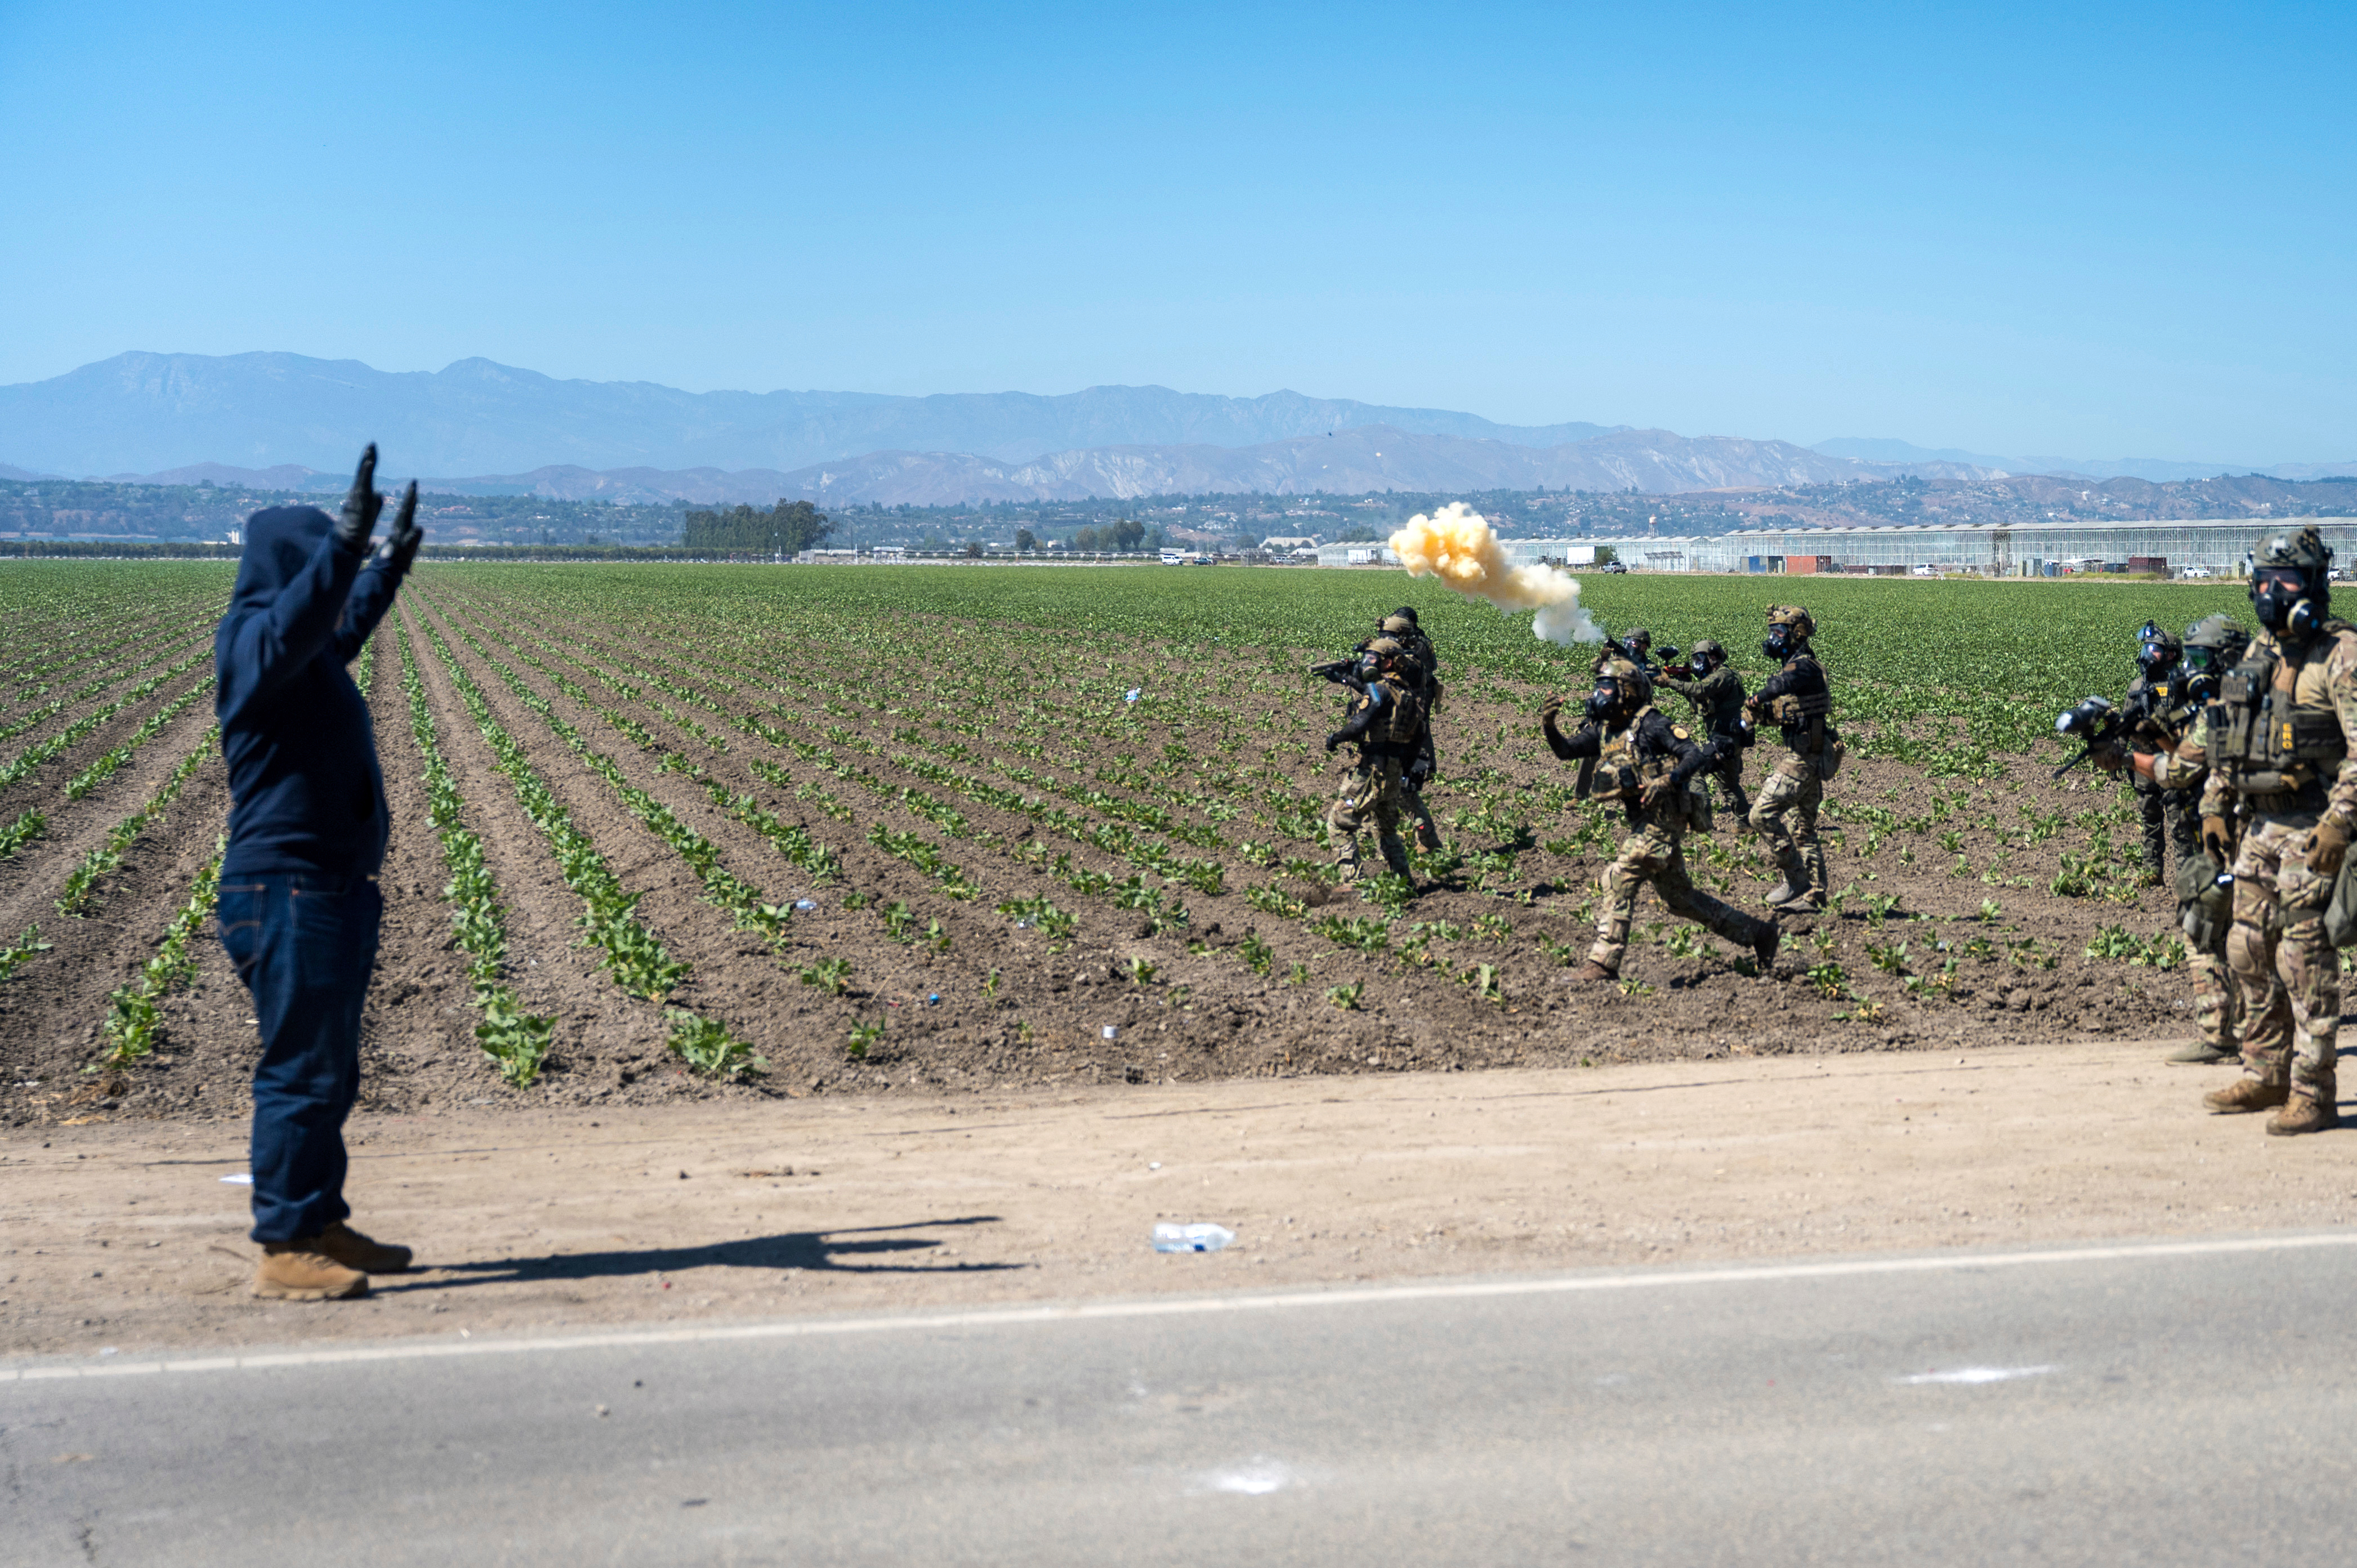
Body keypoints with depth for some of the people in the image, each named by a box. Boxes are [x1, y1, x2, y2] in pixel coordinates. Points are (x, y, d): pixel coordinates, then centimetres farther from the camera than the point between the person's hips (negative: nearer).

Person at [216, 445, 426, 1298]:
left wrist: (391, 563, 51)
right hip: (288, 893, -11)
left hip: (329, 892, 11)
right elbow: (297, 622, -39)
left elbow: (343, 625, 40)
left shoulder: (306, 652, 16)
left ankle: (322, 1225, 26)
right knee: (300, 1070, -7)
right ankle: (283, 1252, -2)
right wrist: (348, 540, -48)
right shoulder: (255, 644, -14)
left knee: (329, 1071, 16)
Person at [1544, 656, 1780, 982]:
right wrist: (1548, 723, -11)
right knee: (1680, 899, 15)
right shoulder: (1603, 729, 12)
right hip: (1643, 820, 9)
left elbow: (1695, 756, -16)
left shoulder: (1650, 724, -12)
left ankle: (1604, 963, -15)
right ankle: (1758, 933, 26)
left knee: (1619, 879, -17)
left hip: (1664, 817, -9)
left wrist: (1668, 780, -31)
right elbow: (1565, 750, 7)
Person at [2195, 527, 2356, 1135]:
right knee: (2250, 952, 11)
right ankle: (2265, 1078, 23)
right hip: (2262, 825, 8)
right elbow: (2227, 733, 20)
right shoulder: (2259, 652, 12)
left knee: (2305, 961, -6)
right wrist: (2214, 806, 15)